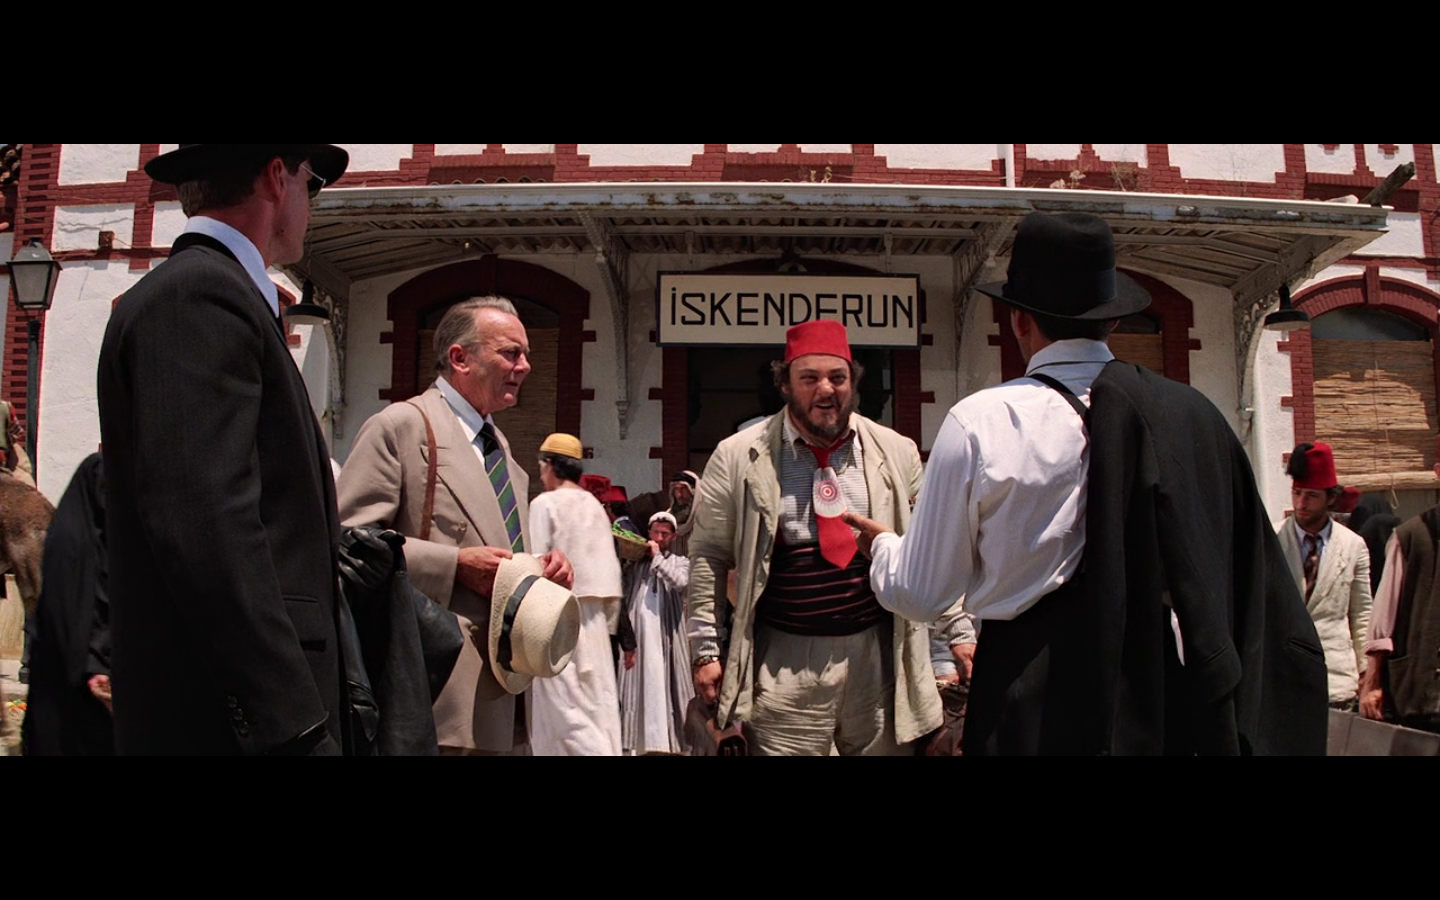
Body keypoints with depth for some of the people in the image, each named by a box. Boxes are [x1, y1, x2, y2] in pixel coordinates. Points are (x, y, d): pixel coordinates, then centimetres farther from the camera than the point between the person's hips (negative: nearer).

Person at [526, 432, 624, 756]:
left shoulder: (545, 504, -6)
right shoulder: (595, 506, 11)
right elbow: (611, 568, 11)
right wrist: (609, 619, 16)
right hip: (593, 614, 6)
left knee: (566, 707, -6)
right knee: (598, 703, 7)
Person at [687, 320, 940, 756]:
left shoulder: (896, 453, 4)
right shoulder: (739, 457, -2)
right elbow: (708, 555, 3)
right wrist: (706, 650, 1)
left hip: (878, 654, 2)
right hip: (784, 660, -2)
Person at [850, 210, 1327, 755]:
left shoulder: (980, 423, -13)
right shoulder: (1194, 415, -4)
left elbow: (921, 595, -4)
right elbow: (1254, 596, 4)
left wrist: (882, 544, 16)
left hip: (1033, 715, -3)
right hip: (1168, 711, 3)